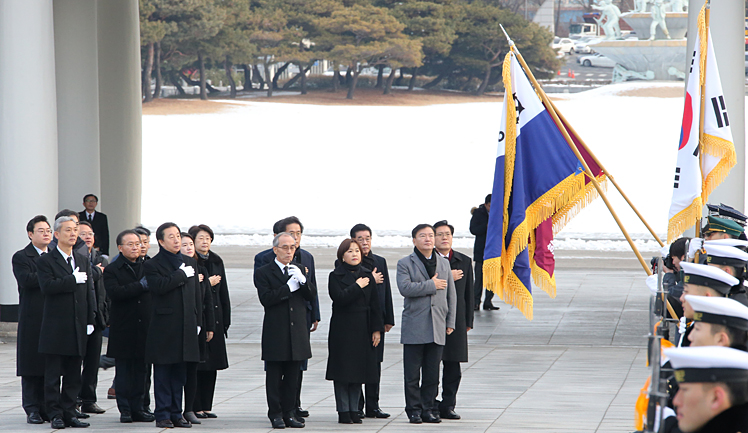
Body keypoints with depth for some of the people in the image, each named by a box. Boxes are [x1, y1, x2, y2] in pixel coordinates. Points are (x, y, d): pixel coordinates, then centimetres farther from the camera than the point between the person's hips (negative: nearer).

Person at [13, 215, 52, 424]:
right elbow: (27, 280, -17)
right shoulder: (21, 257, -1)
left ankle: (46, 407, 12)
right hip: (32, 319, -5)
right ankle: (32, 409, 3)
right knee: (31, 368, -1)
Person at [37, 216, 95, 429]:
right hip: (55, 327, -5)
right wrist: (73, 279, -17)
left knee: (73, 375, 7)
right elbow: (47, 286, -18)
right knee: (53, 375, -1)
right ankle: (55, 414, 3)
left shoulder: (83, 260, 14)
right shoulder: (46, 261, -3)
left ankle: (69, 412, 12)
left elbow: (89, 292, 13)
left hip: (78, 327, 5)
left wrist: (90, 320, 6)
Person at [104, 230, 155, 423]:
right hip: (123, 329, -3)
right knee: (124, 370, 1)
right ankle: (125, 409, 7)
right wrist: (141, 286, -18)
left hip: (144, 327, 3)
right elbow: (114, 292, -18)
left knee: (141, 370, 6)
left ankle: (137, 408, 12)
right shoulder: (112, 270, -2)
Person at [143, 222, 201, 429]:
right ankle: (163, 414, 3)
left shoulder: (190, 263, 15)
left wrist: (196, 322, 12)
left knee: (180, 373, 9)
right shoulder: (152, 265, -4)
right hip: (163, 328, -5)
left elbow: (196, 294, 18)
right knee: (163, 374, -1)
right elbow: (159, 286, -23)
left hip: (186, 327, 5)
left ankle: (176, 414, 14)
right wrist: (181, 275, -14)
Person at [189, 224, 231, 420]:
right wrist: (208, 283, -10)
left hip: (215, 318, 6)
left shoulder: (216, 261, 14)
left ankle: (206, 406, 13)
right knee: (196, 365, -6)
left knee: (212, 365, 7)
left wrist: (225, 319, 12)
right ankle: (195, 407, -1)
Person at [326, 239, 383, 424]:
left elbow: (375, 304, 8)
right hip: (342, 330, -4)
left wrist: (377, 329, 3)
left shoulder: (367, 275, 10)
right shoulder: (336, 276, -2)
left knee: (358, 371, 6)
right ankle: (343, 411, 3)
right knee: (342, 370, -2)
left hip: (363, 330, 4)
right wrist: (357, 286, -12)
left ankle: (354, 410, 12)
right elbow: (339, 298, -18)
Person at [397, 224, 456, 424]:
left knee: (432, 373, 4)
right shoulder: (405, 263, 2)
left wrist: (450, 322, 10)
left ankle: (428, 409, 11)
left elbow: (451, 294, 17)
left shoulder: (444, 263, 16)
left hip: (437, 328, 3)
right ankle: (414, 409, 5)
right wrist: (431, 285, -11)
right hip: (414, 328, -3)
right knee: (412, 374, -2)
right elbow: (405, 288, -15)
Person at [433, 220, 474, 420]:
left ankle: (447, 406, 10)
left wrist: (468, 321, 9)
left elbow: (468, 293, 13)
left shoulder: (464, 261, 12)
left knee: (453, 367, 3)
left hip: (456, 320, 3)